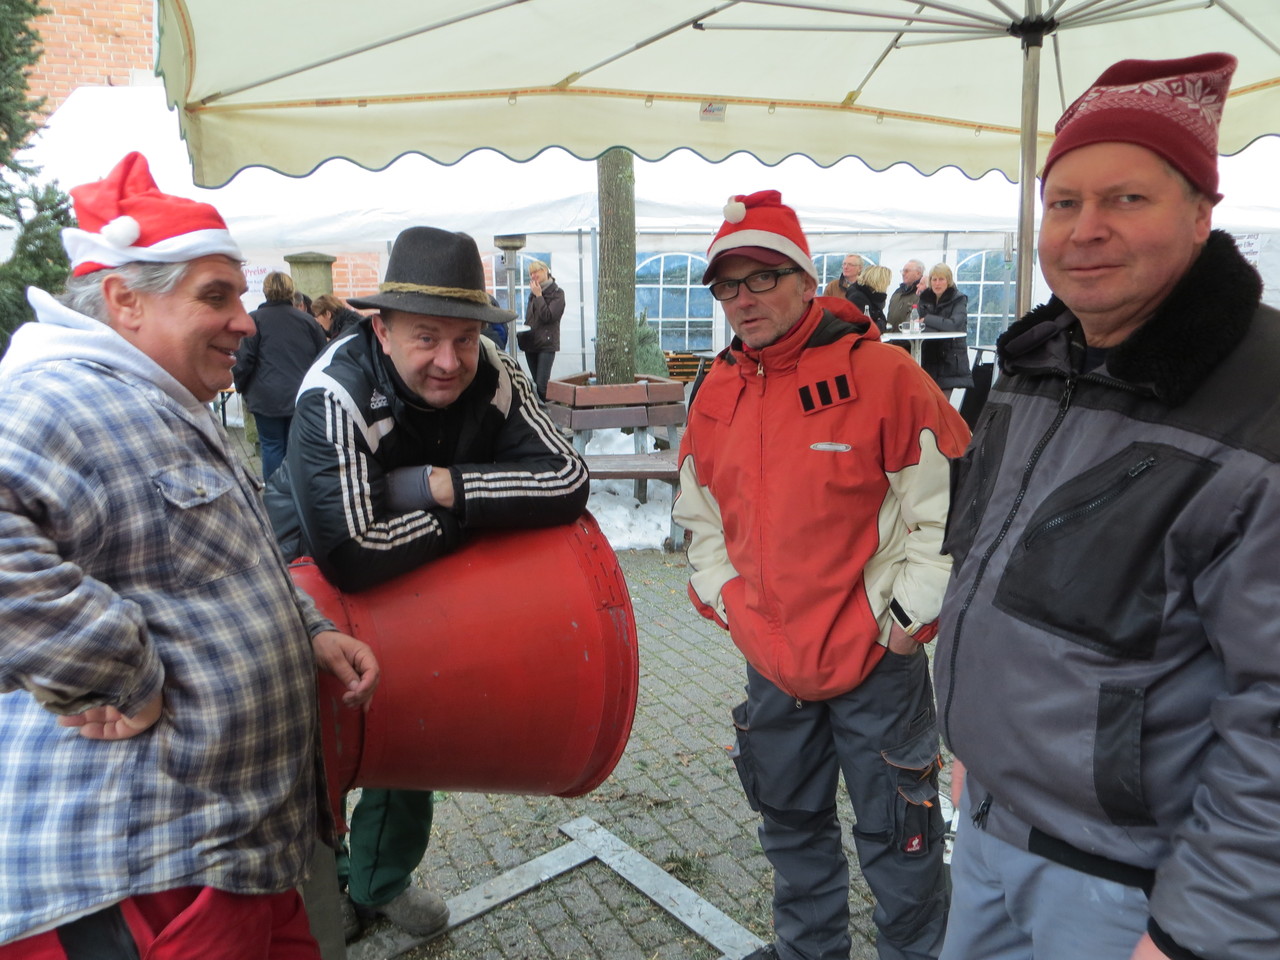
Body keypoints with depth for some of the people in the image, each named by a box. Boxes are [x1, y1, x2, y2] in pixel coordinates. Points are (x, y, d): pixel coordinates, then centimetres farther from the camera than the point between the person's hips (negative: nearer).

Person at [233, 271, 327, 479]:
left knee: (272, 446, 5)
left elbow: (243, 360, -7)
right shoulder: (308, 321, 4)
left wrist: (241, 386, 9)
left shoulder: (254, 319, -6)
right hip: (301, 397, 3)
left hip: (267, 398, -3)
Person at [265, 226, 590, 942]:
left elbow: (569, 480, -30)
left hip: (425, 580, 4)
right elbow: (350, 553, -46)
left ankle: (383, 883, 43)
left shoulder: (494, 378, -23)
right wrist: (489, 507, -34)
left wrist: (446, 485, -38)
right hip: (314, 580, -4)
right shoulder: (336, 395, -36)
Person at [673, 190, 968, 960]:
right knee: (792, 823, 24)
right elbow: (700, 515, 13)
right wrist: (724, 596, 4)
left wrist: (905, 615, -12)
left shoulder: (881, 374, -14)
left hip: (875, 660, -5)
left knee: (896, 838, 12)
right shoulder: (718, 393, 3)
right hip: (771, 659, 6)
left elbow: (953, 505, -12)